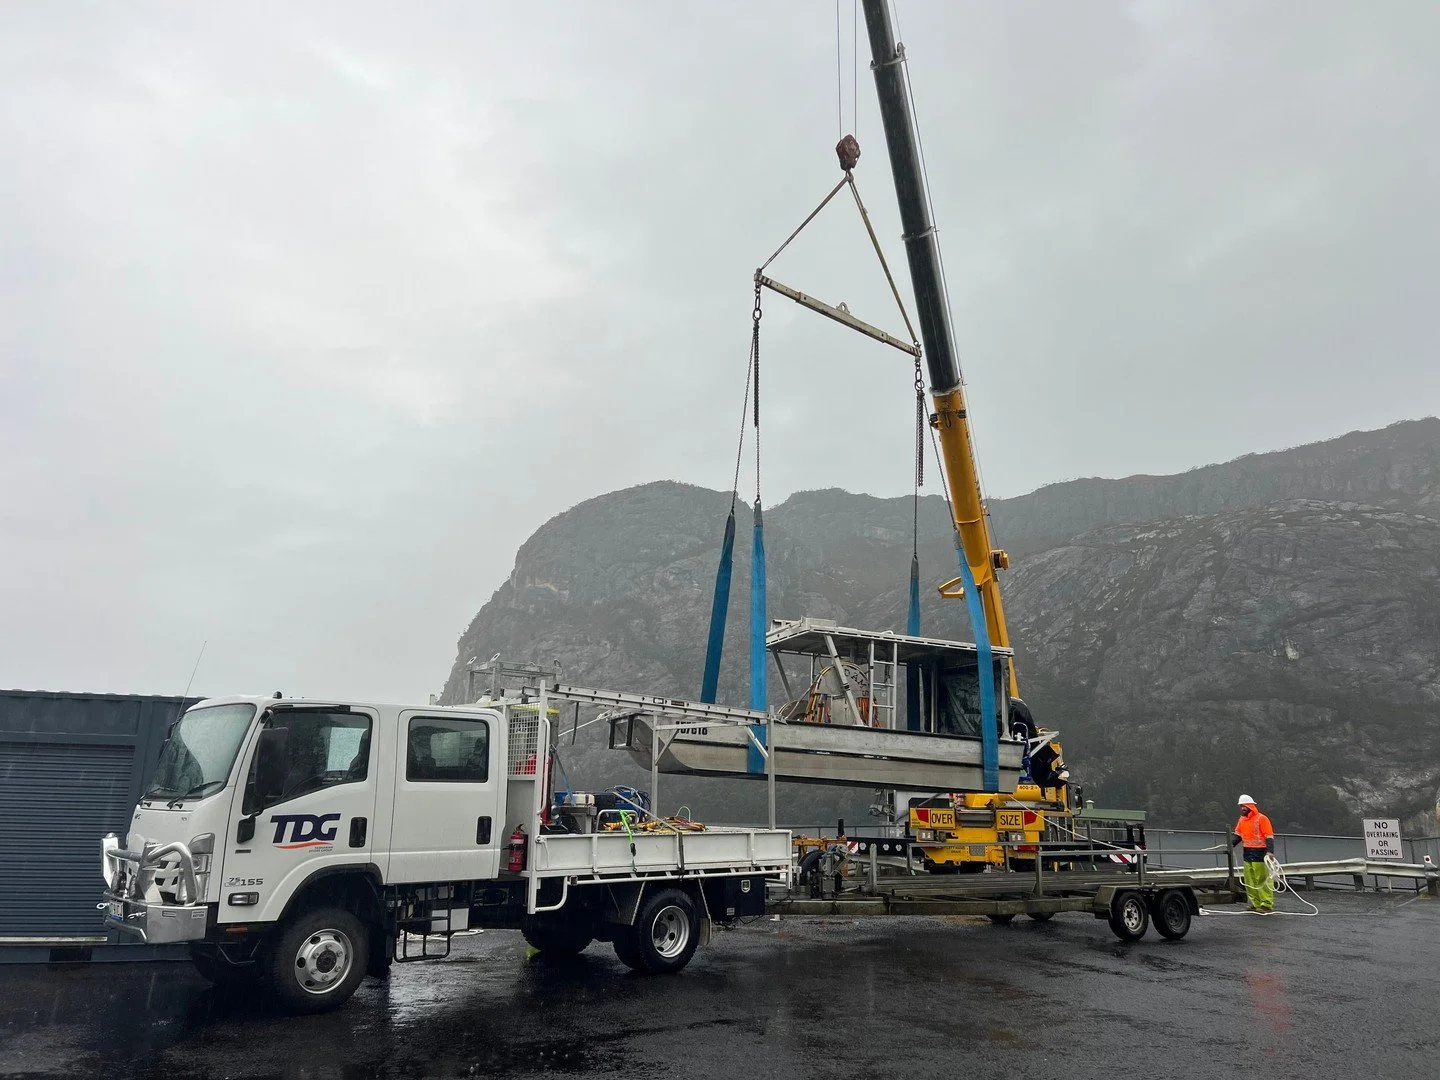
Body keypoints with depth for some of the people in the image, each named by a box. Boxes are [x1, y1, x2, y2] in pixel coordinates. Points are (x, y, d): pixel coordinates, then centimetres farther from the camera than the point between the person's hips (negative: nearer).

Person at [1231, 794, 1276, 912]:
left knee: (1263, 879, -5)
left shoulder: (1261, 819, -10)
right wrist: (1231, 844, 3)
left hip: (1260, 854, -8)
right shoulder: (1242, 820, 13)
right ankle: (1256, 903, 19)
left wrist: (1270, 851, -24)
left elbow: (1269, 837, -13)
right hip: (1247, 853, 8)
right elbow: (1238, 835, 19)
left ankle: (1267, 905, 1)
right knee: (1250, 881, 10)